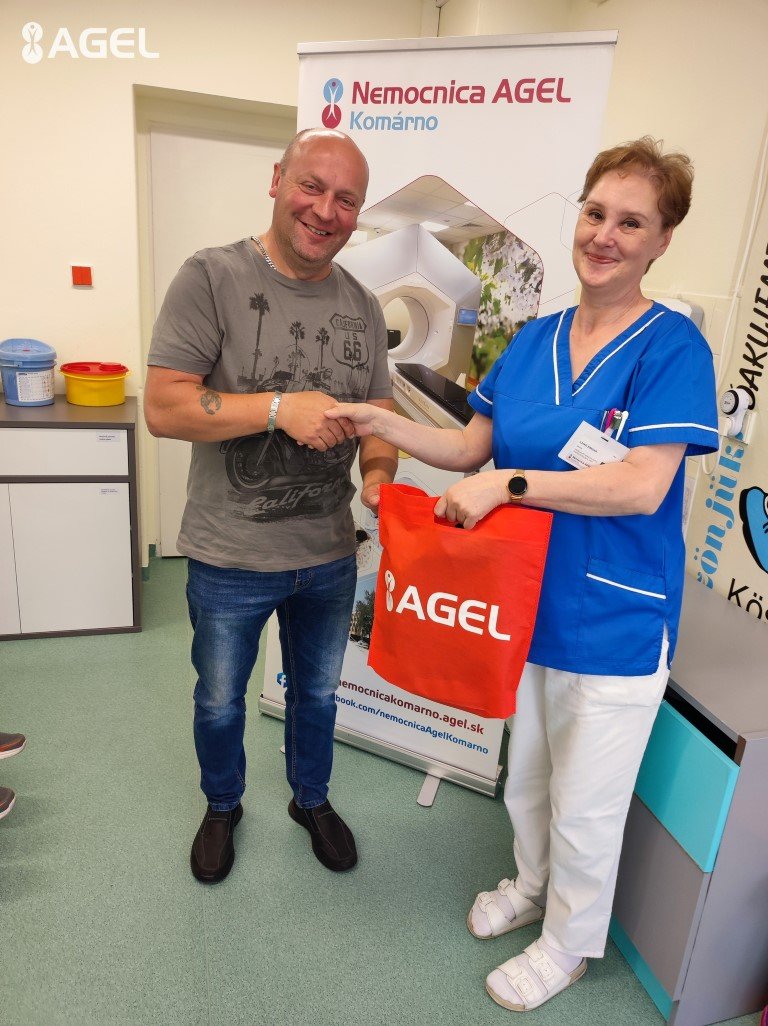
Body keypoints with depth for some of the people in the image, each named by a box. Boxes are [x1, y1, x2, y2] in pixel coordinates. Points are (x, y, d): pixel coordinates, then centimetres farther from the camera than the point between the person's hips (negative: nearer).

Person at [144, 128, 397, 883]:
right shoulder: (211, 278, -13)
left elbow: (380, 414, 6)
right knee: (220, 701, 20)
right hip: (230, 559, -3)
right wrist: (281, 407, -29)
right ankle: (222, 806, 51)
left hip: (331, 557, 4)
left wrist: (379, 475, -14)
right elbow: (162, 408, -19)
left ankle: (311, 799, 52)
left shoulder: (362, 307, 2)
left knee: (317, 693, 24)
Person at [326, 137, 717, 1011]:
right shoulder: (532, 340, 3)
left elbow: (643, 484, -24)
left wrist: (508, 483, -27)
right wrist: (382, 423, -9)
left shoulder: (671, 346, -14)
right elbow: (469, 447, 4)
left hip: (615, 621, -5)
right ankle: (530, 884, 55)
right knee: (525, 776, 26)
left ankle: (568, 945, 44)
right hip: (528, 604, 6)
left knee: (585, 806, 15)